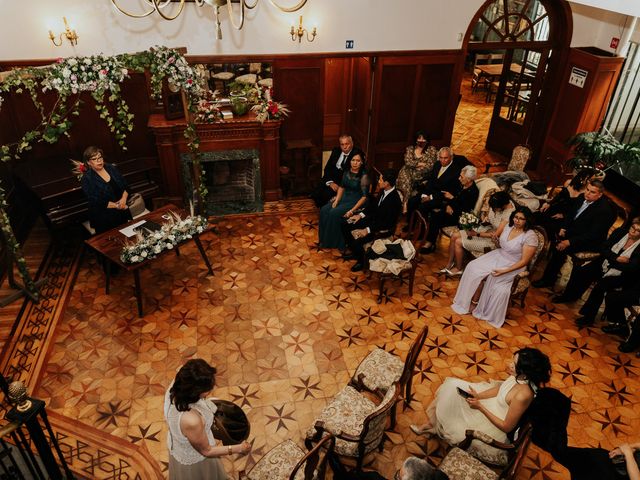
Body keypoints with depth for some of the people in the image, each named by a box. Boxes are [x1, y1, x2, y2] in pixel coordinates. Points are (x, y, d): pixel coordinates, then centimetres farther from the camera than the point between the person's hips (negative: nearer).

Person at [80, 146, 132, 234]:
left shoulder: (111, 168, 3)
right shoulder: (87, 179, -12)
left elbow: (125, 186, 6)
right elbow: (96, 202, -17)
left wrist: (124, 199, -12)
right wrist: (116, 206, -18)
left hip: (122, 213, 5)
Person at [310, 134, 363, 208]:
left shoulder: (358, 153, -7)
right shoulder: (336, 151, 10)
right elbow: (327, 168, 7)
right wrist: (330, 182, -10)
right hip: (331, 178, 6)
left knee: (326, 194, -26)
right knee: (315, 194, -14)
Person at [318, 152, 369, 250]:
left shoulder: (364, 176, -16)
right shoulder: (347, 172, 3)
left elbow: (364, 196, -17)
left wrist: (352, 210, -22)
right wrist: (336, 200, -3)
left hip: (355, 201, -7)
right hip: (344, 198, 7)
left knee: (334, 213, -25)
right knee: (324, 210, -12)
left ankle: (334, 242, -9)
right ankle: (324, 240, -1)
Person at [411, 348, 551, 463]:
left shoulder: (523, 395, -37)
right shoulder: (519, 376, -14)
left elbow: (507, 427, -27)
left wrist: (480, 407, -26)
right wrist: (478, 395, -10)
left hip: (493, 426, -8)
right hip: (492, 403, 8)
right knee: (454, 386, 2)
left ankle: (437, 428, 28)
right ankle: (434, 422, 16)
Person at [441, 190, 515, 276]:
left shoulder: (509, 214, -31)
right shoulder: (496, 204, -11)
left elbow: (496, 235, -24)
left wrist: (476, 234, -15)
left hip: (492, 240, -8)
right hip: (486, 228, 8)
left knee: (458, 242, -14)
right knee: (454, 236, -3)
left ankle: (458, 269, 10)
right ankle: (449, 264, 11)